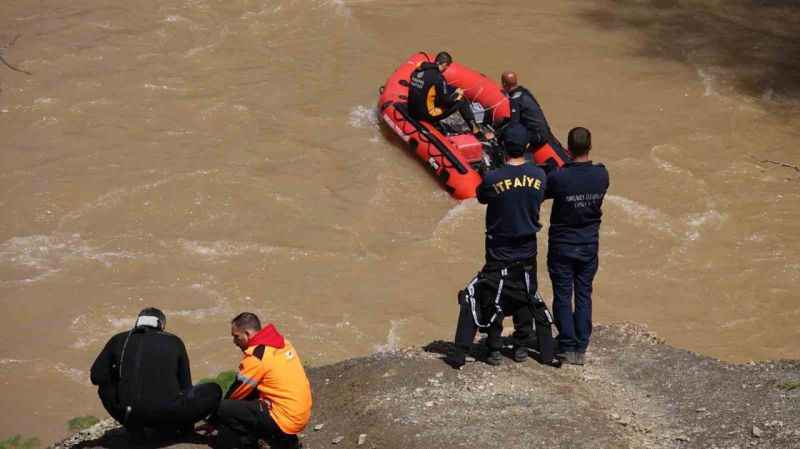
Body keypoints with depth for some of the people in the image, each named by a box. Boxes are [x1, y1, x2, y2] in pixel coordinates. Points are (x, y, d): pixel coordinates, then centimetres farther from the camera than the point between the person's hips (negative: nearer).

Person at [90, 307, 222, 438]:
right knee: (214, 391, 16)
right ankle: (170, 426, 14)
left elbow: (97, 376, 10)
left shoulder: (119, 340, 13)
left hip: (130, 413, 1)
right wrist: (187, 424, 35)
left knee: (105, 386, 32)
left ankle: (135, 427, 17)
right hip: (167, 412, -1)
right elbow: (185, 385, 20)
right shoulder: (174, 342, 13)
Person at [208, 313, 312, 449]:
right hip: (301, 416, 9)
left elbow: (235, 394, -3)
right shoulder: (282, 343, 10)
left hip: (285, 421, -9)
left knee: (222, 410, -9)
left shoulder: (256, 356, -15)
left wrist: (214, 418, 11)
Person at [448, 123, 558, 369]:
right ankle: (521, 347, 22)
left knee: (491, 300, 8)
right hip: (527, 253, 3)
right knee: (526, 298, 18)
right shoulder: (539, 176, -10)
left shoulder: (493, 179, -21)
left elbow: (481, 197, -2)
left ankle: (494, 349, 7)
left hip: (499, 254, -3)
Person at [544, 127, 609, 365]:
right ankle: (581, 348, 12)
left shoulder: (558, 177, -22)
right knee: (584, 295, 12)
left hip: (562, 245, -3)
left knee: (563, 296, 8)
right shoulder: (601, 175, -10)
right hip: (589, 245, 3)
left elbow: (540, 195, -4)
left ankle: (567, 347, 8)